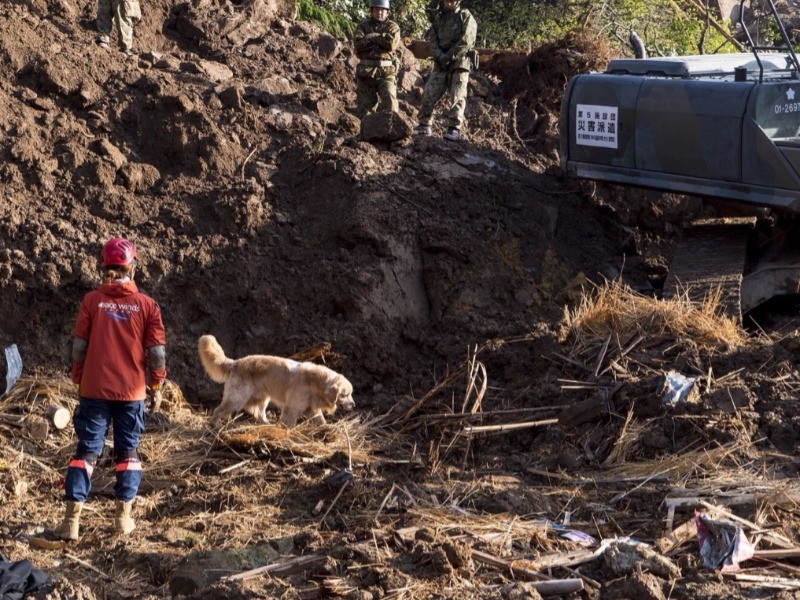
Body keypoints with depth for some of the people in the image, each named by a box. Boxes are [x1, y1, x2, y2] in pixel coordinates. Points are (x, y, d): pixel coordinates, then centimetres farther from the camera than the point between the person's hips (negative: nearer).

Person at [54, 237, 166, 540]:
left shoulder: (92, 300, -5)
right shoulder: (147, 305, -4)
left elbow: (79, 346, -1)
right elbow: (156, 352, -2)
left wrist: (78, 381, 12)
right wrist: (157, 385, 12)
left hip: (94, 390, 0)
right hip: (132, 391, 0)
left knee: (86, 451, 4)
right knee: (127, 452, 12)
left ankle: (72, 519, -2)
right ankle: (123, 516, 12)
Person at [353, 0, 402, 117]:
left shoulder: (393, 27, 8)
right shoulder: (363, 26, 10)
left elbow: (392, 43, -13)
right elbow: (358, 44, -9)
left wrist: (373, 37, -8)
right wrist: (381, 40, -9)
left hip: (386, 72, -2)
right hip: (366, 72, 2)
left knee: (389, 101, -18)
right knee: (365, 104, 5)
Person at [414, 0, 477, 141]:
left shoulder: (466, 17, 0)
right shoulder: (437, 18, 14)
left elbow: (466, 41, -11)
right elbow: (432, 41, 6)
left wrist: (450, 56, -14)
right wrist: (440, 56, -11)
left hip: (459, 62, -4)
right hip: (441, 64, 4)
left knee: (458, 96, -11)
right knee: (429, 93, -4)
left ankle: (454, 128, -11)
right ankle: (424, 125, 4)